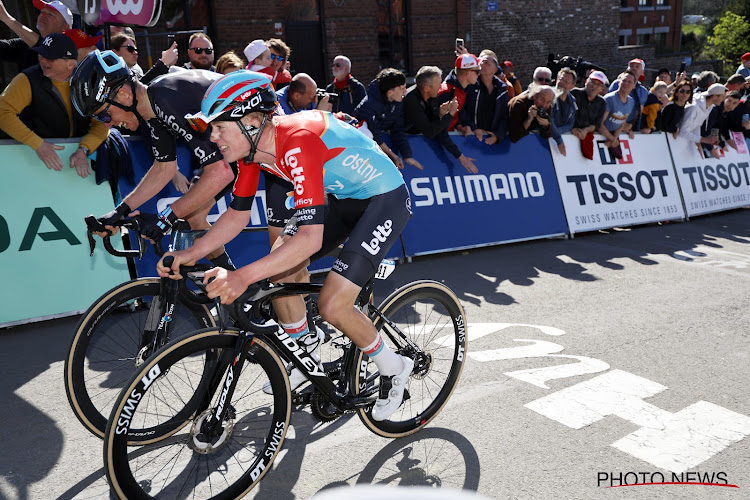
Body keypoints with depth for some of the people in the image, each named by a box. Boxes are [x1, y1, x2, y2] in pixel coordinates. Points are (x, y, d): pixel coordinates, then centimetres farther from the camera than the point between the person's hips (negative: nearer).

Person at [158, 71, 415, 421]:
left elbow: (311, 238, -40)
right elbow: (238, 213, 2)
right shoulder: (253, 144, -7)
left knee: (332, 305, -17)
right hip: (341, 195, 9)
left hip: (385, 199, -8)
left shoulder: (298, 142, -33)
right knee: (279, 270, 0)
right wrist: (189, 255, -9)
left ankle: (393, 368, 11)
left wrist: (244, 276, -47)